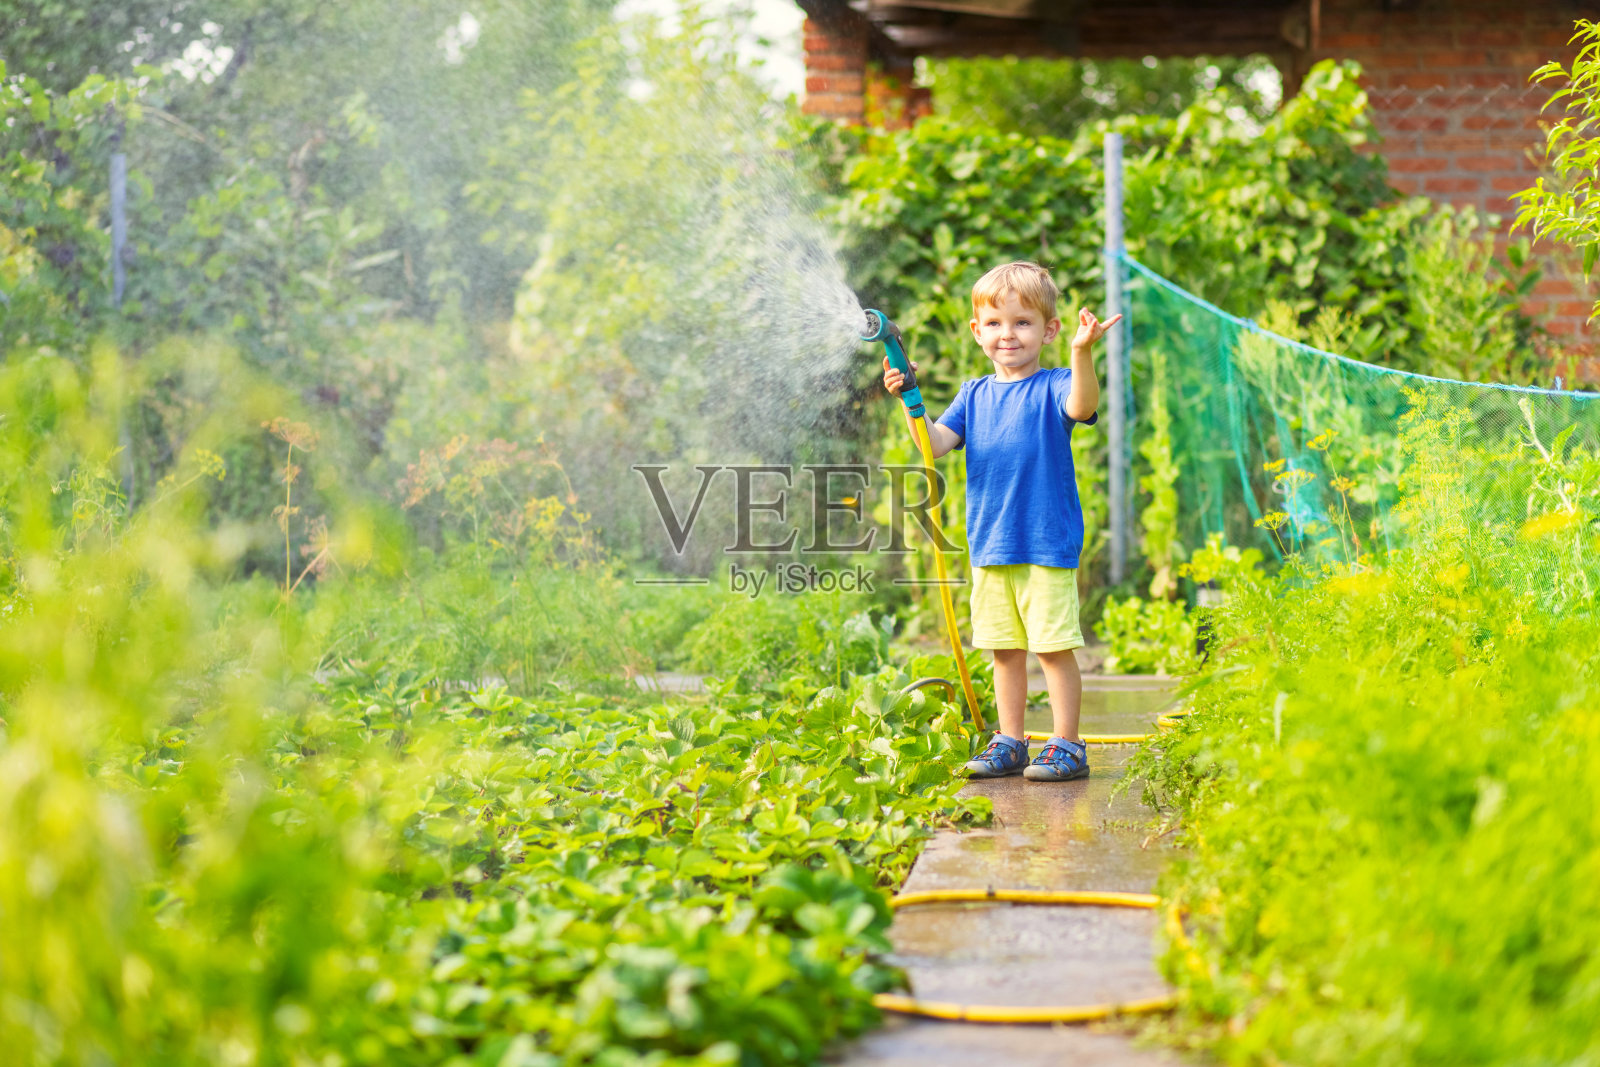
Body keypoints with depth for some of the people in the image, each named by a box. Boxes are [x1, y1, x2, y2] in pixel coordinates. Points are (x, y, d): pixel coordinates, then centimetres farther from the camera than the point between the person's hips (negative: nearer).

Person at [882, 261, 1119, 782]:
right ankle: (1010, 744, 22)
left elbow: (1081, 406, -26)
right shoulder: (975, 395, 12)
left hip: (1046, 544, -5)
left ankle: (1067, 746, 5)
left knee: (1054, 647, -3)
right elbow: (935, 443, 6)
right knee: (1004, 650, 13)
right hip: (989, 544, 5)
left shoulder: (1053, 386, -4)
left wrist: (1083, 353, -41)